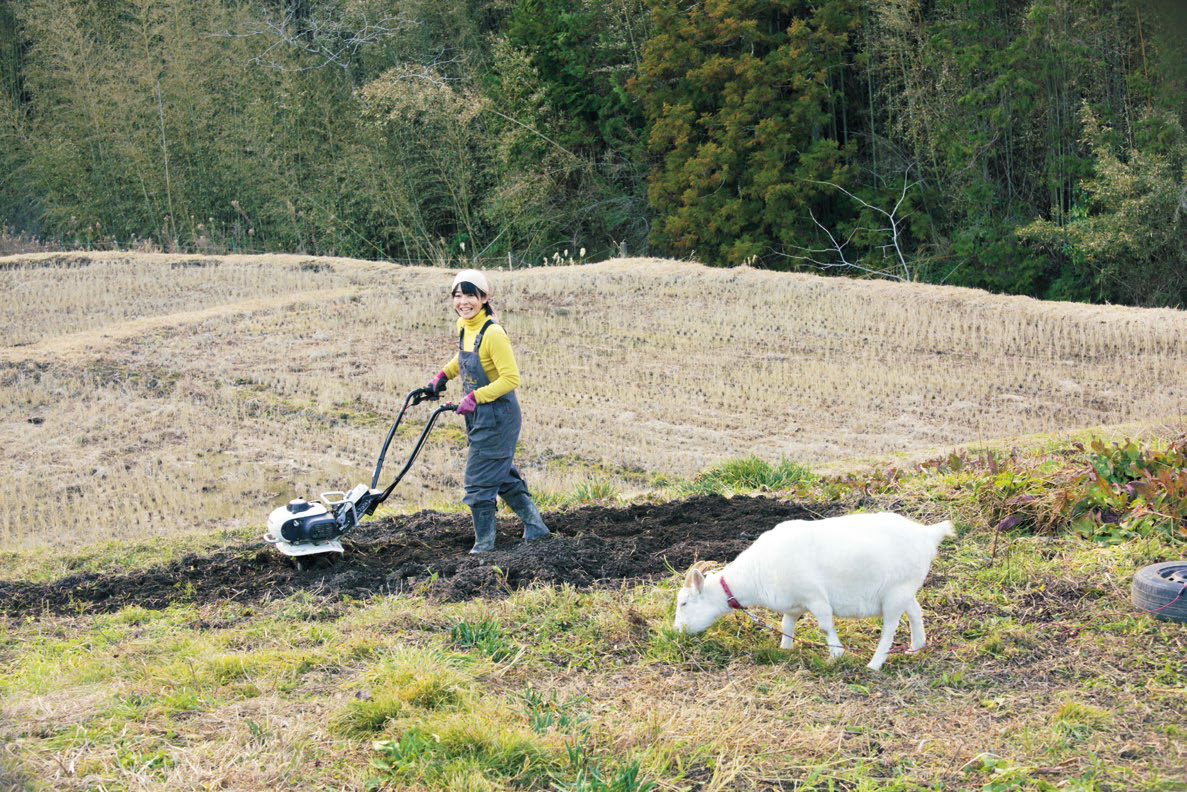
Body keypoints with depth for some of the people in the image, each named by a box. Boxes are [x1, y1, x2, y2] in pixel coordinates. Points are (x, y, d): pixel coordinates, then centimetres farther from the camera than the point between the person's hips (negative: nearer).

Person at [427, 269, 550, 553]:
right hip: (479, 416, 9)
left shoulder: (493, 333, -22)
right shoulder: (463, 328, 4)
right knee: (504, 478, 19)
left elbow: (511, 379, -24)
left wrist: (475, 397, -23)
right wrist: (443, 376, 16)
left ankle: (484, 546, 10)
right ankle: (535, 528, 31)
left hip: (497, 416, -9)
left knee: (479, 481, -2)